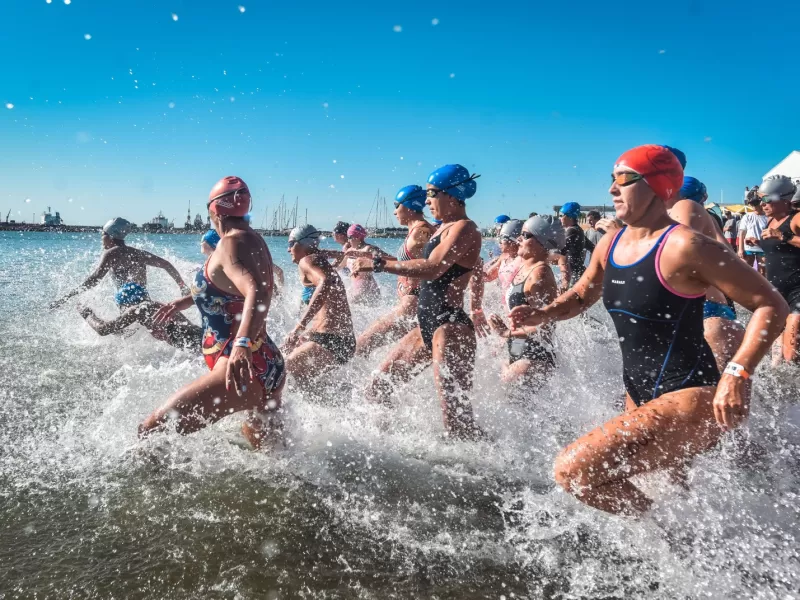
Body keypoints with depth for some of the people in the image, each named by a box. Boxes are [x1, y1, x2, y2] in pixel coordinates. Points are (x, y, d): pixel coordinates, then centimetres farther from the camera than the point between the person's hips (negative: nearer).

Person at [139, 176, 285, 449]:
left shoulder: (232, 243, -13)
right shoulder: (254, 241, 14)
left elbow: (257, 293, -33)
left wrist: (241, 344, -49)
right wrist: (186, 301, 43)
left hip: (244, 369, -10)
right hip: (269, 366, 10)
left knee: (150, 432, -12)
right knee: (269, 447, 26)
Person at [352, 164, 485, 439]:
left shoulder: (464, 228, -12)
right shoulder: (444, 228, 18)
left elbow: (432, 269, -26)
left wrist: (378, 264, -23)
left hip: (450, 328, -10)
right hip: (427, 326, 10)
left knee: (458, 425, -10)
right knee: (376, 390, 14)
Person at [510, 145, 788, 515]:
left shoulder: (684, 246, -19)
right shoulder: (609, 246, 4)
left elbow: (771, 306, -16)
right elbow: (582, 296, 21)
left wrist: (737, 374, -27)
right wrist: (540, 315, 2)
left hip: (688, 401, -8)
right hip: (640, 397, 9)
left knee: (572, 469, -20)